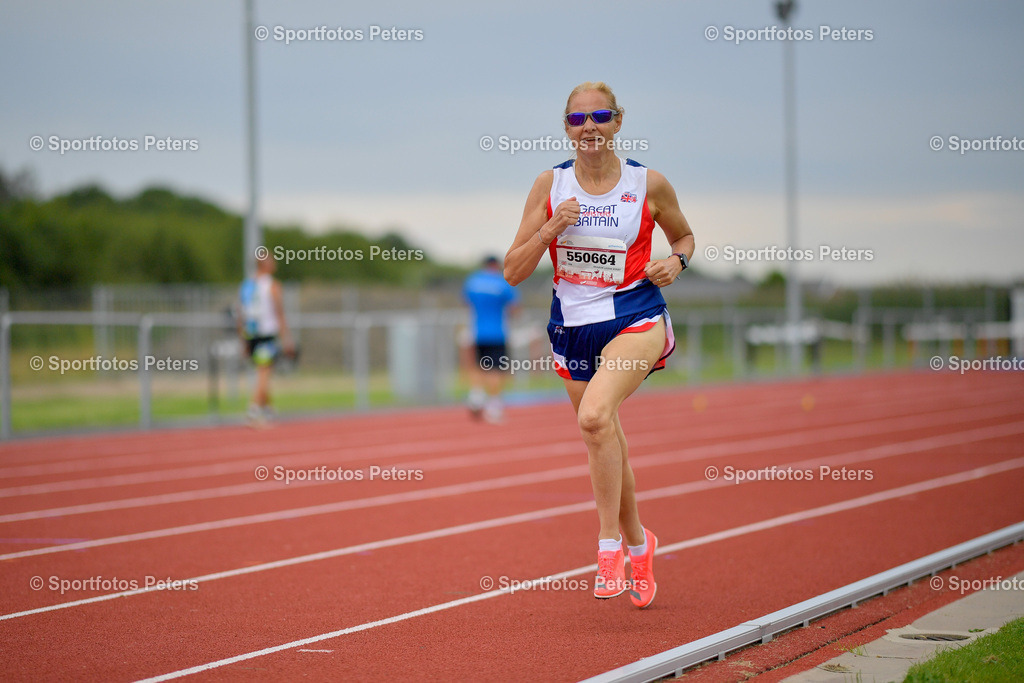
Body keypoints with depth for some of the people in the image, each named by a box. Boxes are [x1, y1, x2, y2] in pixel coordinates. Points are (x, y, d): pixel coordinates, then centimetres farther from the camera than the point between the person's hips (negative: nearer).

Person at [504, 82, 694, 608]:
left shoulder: (649, 185, -4)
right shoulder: (550, 185, 0)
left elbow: (684, 236, 15)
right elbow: (513, 272, -1)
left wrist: (676, 262, -7)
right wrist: (551, 229, -16)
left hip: (635, 321, -4)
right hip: (572, 327, 4)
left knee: (594, 416, -30)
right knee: (605, 446, 14)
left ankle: (610, 546, -20)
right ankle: (638, 544, 39)